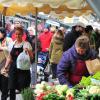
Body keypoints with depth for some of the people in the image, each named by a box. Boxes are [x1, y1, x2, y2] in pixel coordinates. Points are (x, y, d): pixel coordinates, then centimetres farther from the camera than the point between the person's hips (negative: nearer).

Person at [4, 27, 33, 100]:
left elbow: (31, 57, -6)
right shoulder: (12, 44, 8)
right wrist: (6, 66, 3)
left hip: (23, 69, -4)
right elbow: (10, 57, 15)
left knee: (23, 88, -2)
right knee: (11, 88, 4)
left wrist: (28, 51, -24)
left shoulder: (26, 44, -4)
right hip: (13, 68, 4)